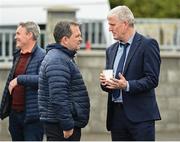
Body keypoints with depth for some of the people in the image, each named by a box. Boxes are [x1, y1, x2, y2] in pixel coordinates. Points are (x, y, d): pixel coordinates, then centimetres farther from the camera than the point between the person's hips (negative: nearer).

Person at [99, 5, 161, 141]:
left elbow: (152, 79, -11)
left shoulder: (147, 45, -4)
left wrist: (127, 85, -23)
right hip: (116, 114, 7)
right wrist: (104, 82, -1)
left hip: (140, 115, -7)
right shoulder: (111, 50, 17)